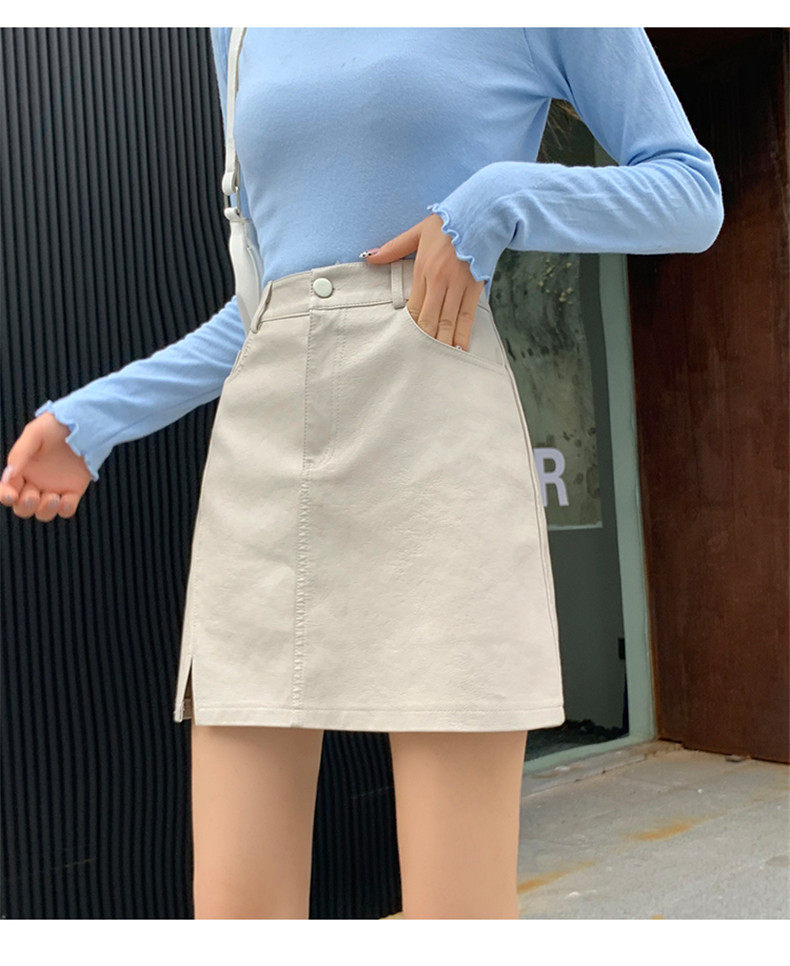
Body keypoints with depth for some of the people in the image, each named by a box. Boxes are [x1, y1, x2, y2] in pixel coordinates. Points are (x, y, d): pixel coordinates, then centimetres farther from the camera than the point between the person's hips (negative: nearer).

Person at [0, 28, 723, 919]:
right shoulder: (243, 30, 22)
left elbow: (693, 194, 8)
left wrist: (498, 202, -9)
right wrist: (94, 419, 14)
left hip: (439, 449, -4)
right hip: (263, 458, 5)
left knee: (460, 912, -6)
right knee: (235, 907, 0)